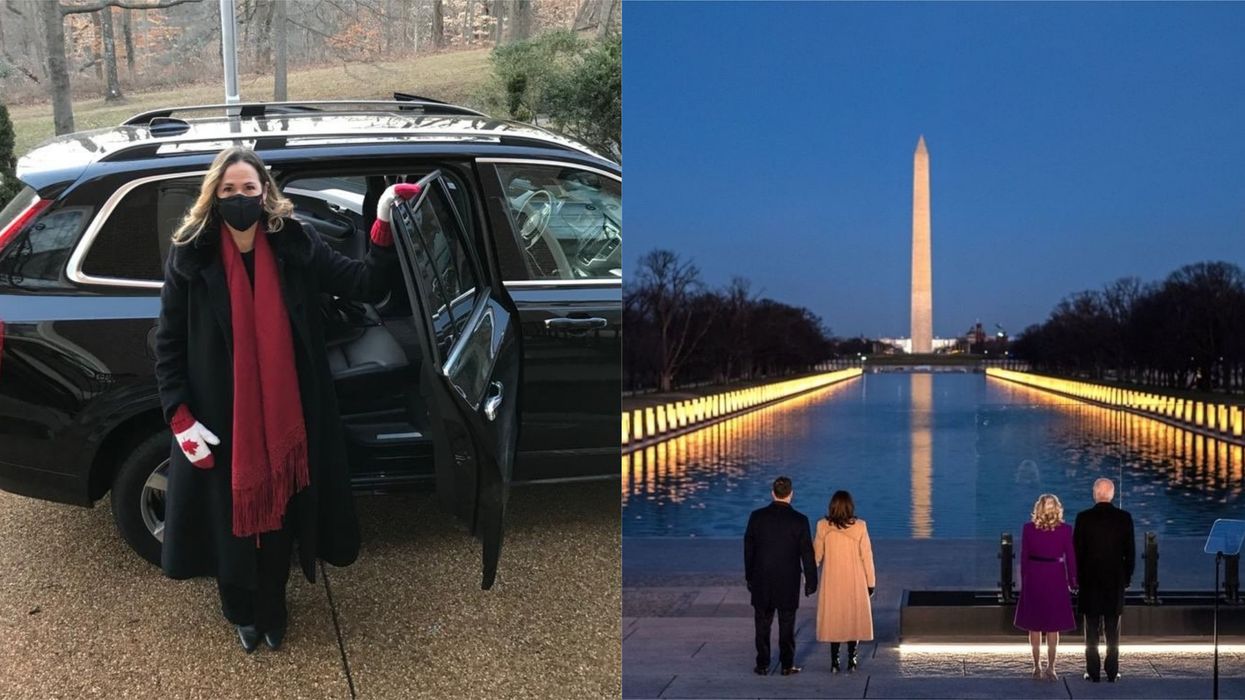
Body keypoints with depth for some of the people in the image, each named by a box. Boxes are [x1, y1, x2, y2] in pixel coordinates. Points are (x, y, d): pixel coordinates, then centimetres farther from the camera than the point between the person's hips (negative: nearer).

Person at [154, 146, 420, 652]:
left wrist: (385, 227, -24)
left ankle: (272, 607, 40)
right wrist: (180, 418, -9)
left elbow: (366, 285, -10)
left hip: (284, 417, 1)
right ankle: (242, 612, 39)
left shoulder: (295, 245, -7)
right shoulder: (190, 256, -9)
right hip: (221, 420, -1)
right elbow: (168, 344, -3)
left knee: (279, 515, 15)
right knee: (231, 516, 14)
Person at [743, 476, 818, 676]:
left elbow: (748, 549, 1)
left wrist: (749, 577, 11)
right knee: (787, 624, 8)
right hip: (789, 582, -1)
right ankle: (787, 665, 12)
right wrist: (811, 581, 4)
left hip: (761, 580, 1)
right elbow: (807, 554, -6)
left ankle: (762, 665, 12)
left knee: (763, 624, 10)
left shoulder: (757, 516, -5)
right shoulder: (799, 520, -10)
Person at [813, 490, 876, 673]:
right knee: (853, 617, 13)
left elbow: (816, 554, 0)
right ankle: (852, 660, 15)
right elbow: (866, 556, -7)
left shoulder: (823, 526, -9)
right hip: (855, 582, -1)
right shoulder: (859, 527, -11)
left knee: (833, 618, 11)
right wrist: (870, 582, 3)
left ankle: (835, 662, 9)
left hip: (832, 582, 1)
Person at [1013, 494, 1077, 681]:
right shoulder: (1065, 530, -3)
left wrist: (1024, 581, 6)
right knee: (1053, 626, 6)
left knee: (1034, 624, 7)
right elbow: (1070, 557, 0)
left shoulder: (1028, 528, -2)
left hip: (1033, 577, 1)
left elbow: (1024, 557, 0)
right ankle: (1050, 667, 7)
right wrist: (1072, 581, 6)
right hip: (1056, 577, 0)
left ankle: (1037, 666, 9)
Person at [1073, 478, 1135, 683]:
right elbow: (1130, 551, 1)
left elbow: (1077, 551, -4)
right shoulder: (1124, 518, -3)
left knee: (1092, 629, 4)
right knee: (1112, 629, 6)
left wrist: (1078, 577, 6)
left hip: (1090, 580, -1)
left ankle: (1093, 672, 3)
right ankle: (1112, 672, 6)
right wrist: (1127, 577, 11)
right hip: (1115, 581, 1)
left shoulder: (1083, 518, -7)